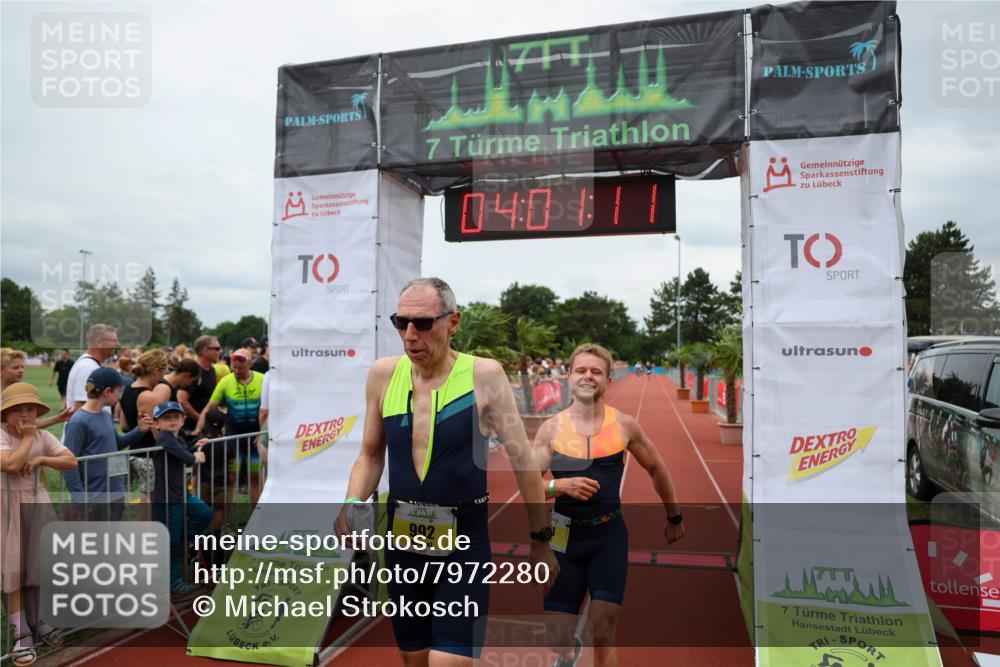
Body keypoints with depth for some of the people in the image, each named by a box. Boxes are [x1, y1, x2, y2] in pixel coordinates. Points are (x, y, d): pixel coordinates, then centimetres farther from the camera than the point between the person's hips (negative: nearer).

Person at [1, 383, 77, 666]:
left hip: (37, 502, 4)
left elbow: (71, 461, -5)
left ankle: (37, 621, 25)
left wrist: (41, 459, -17)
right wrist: (27, 437, -18)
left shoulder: (44, 436, 1)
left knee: (38, 562, 11)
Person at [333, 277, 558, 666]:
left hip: (465, 546, -4)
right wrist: (352, 505, -9)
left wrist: (540, 540, 0)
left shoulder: (484, 375, -13)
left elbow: (522, 460, -6)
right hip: (403, 543, 4)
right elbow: (370, 456, 9)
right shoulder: (384, 374, -3)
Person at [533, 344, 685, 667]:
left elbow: (656, 469, 12)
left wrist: (674, 516, 21)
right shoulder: (551, 428, -5)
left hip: (609, 535, 0)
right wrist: (561, 485, -24)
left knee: (603, 629, -7)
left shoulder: (624, 425, -3)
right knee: (558, 638, 4)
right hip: (565, 536, 1)